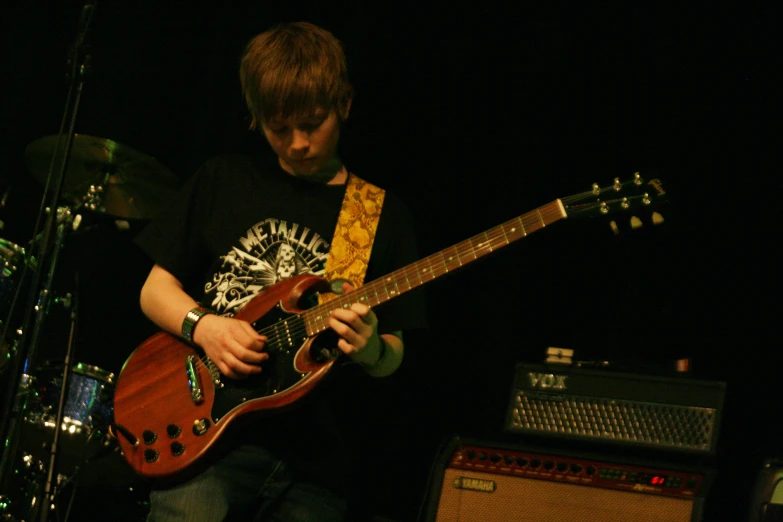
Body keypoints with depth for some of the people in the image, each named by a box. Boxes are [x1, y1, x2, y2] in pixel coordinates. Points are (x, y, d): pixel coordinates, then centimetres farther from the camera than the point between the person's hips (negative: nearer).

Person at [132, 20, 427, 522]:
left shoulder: (385, 215, 9)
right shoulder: (225, 179, 10)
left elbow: (393, 357, 9)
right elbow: (155, 288, 12)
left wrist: (369, 349, -15)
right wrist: (203, 326, -9)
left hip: (314, 458, 1)